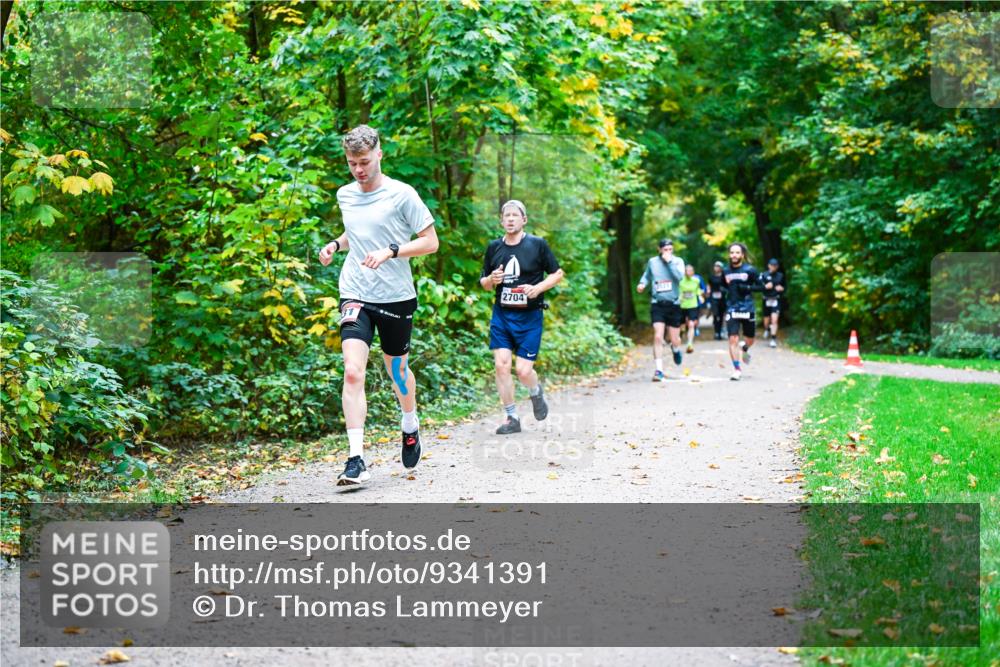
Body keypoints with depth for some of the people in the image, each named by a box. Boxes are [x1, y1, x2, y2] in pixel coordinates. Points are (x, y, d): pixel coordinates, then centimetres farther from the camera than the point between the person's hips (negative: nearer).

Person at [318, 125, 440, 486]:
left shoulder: (402, 194, -8)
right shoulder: (345, 195, 8)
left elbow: (431, 241, -6)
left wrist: (390, 251, -19)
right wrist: (335, 244, 6)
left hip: (396, 297, -2)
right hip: (355, 296, 2)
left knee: (397, 369, 14)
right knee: (352, 372, -14)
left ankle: (410, 426, 45)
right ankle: (356, 460, -17)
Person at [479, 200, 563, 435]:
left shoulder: (538, 244, -2)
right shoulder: (494, 247, 7)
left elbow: (557, 273, 4)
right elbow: (483, 282, 16)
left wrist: (537, 288, -13)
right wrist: (491, 279, -8)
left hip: (529, 317, -3)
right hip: (501, 315, 3)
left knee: (523, 370, -7)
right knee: (501, 364, -8)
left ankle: (536, 393, 29)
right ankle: (511, 418, 4)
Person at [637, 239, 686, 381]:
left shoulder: (678, 261, -1)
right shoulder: (652, 262, 3)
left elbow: (680, 276, -19)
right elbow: (647, 275, 20)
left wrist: (669, 261, -18)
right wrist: (642, 283, 0)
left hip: (673, 304, 0)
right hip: (657, 305, 0)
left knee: (675, 340, 8)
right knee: (658, 337, -12)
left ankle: (675, 349, 46)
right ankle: (659, 370, -8)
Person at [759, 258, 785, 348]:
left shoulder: (780, 276, 6)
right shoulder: (764, 275, 0)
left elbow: (784, 286, 18)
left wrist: (782, 288, -4)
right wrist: (765, 286, -22)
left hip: (776, 300, 0)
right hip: (767, 300, 0)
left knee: (774, 320, -14)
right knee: (767, 320, 13)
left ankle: (773, 339, -11)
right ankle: (767, 329, 48)